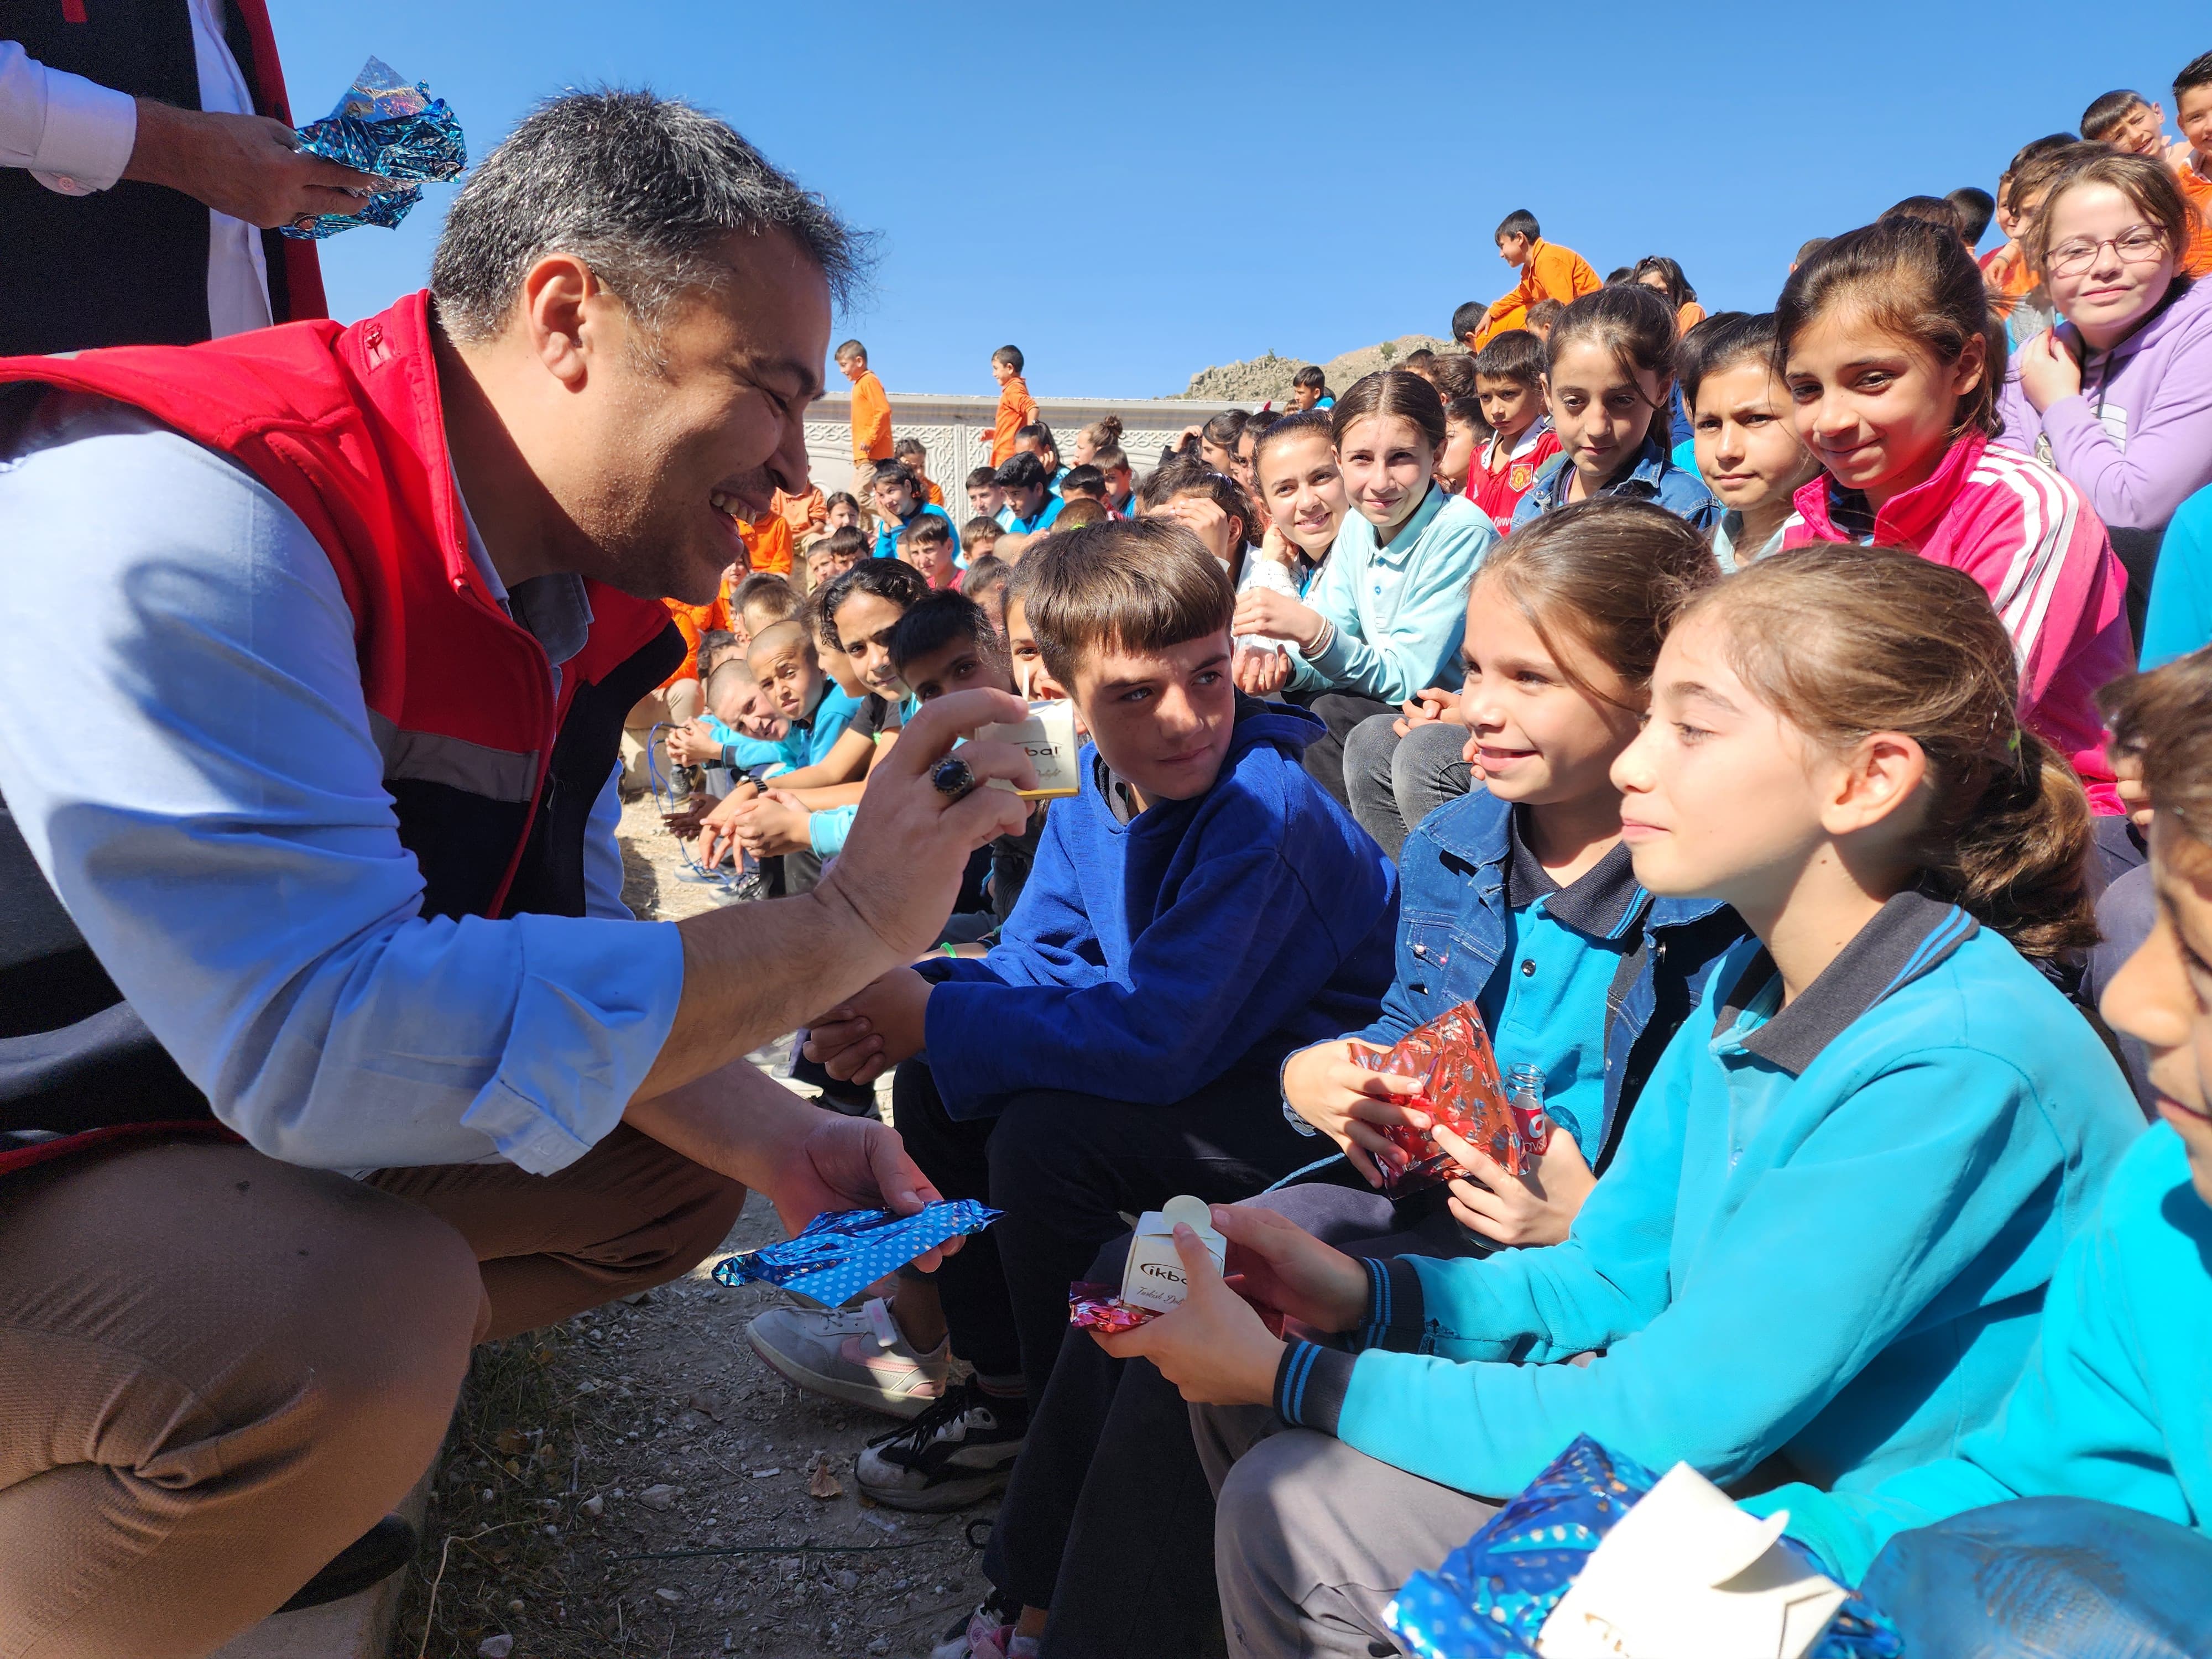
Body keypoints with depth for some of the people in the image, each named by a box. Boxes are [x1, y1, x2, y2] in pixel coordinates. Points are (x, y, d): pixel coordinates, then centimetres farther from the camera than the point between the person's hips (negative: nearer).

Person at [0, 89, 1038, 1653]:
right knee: (359, 1320, -34)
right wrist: (842, 928, -31)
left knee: (676, 1165, 10)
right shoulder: (167, 513, -29)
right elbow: (333, 1034, -38)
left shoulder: (577, 601, -1)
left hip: (227, 1126, 9)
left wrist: (770, 1139, -6)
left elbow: (566, 943, 8)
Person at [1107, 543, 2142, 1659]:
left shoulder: (1956, 1067, -28)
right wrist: (1357, 1292, -10)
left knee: (1302, 1510, -15)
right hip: (1730, 1432, 8)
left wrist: (1288, 1375, -21)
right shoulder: (1746, 988, 0)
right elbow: (1610, 1283, 7)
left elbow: (1656, 1428, -27)